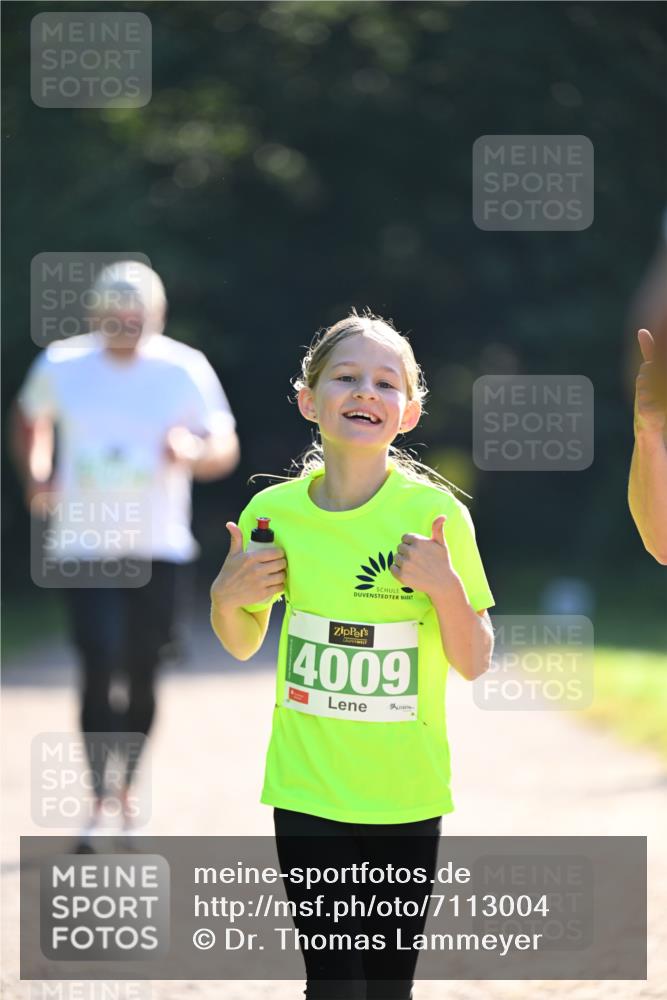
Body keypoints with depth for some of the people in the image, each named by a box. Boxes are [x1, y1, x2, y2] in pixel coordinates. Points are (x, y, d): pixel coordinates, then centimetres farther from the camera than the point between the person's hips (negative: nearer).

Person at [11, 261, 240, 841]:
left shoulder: (185, 370, -4)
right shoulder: (61, 367, -1)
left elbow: (226, 450, -3)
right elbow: (29, 421, 19)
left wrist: (194, 450, -25)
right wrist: (37, 479, 3)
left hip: (161, 551, 1)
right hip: (84, 548, -1)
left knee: (142, 674, 7)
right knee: (99, 668, -12)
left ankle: (127, 789, 27)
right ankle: (101, 800, -9)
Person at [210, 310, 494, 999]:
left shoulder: (434, 514, -8)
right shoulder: (274, 513, -3)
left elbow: (473, 663, -4)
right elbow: (243, 644, 13)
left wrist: (445, 586, -20)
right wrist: (228, 597, -7)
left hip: (407, 797, -1)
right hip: (308, 788, 1)